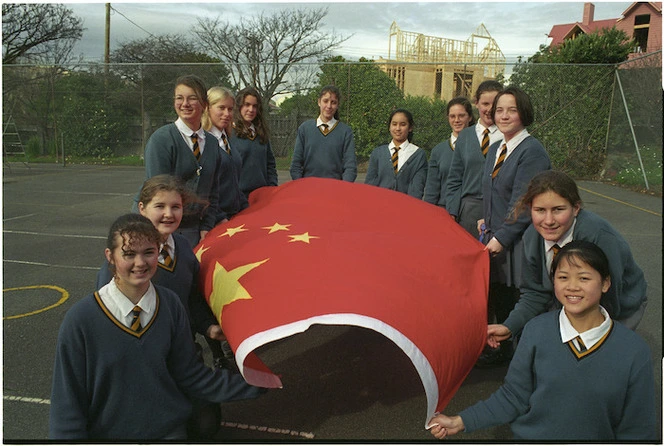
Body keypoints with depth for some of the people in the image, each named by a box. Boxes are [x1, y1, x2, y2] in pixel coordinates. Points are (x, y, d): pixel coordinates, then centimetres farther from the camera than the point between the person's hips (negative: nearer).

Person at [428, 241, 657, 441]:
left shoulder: (634, 350, -9)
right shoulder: (536, 331, -7)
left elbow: (636, 429, -1)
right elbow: (513, 396, -1)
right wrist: (461, 422, -6)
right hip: (529, 434, 0)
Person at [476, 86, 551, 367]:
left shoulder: (533, 151, -14)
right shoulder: (494, 150, 12)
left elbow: (522, 202, -18)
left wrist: (501, 237, -18)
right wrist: (487, 221, 9)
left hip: (518, 241, -7)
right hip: (494, 237, 7)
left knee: (513, 300, 2)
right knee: (496, 296, 15)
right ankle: (501, 348, 33)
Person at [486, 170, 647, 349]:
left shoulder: (599, 236, -35)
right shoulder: (532, 236, -16)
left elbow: (607, 304, -29)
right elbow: (535, 292, -6)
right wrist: (509, 326, -19)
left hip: (618, 309, -4)